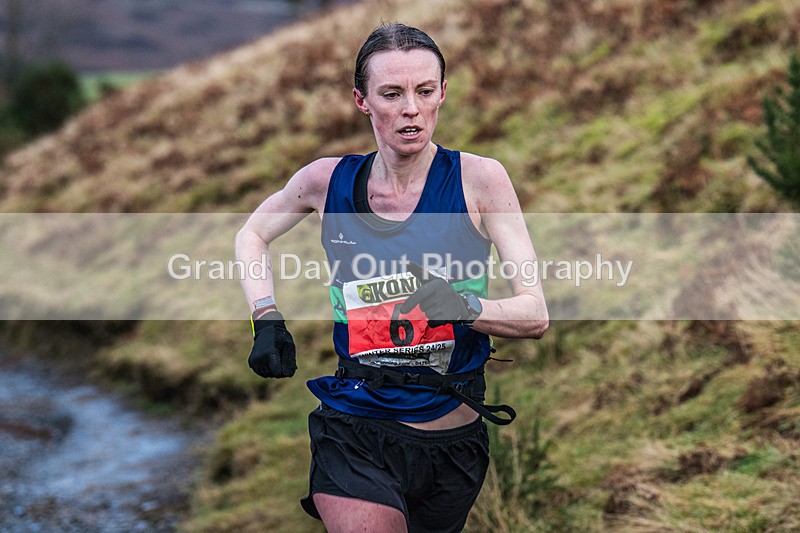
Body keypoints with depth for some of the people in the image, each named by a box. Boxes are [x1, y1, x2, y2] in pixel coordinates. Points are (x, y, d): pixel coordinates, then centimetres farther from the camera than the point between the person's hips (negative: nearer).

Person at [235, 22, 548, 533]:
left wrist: (466, 307, -28)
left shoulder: (479, 178, -5)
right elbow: (251, 235, 21)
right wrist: (268, 320, 7)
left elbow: (536, 314, -9)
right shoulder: (328, 180, 1)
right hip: (354, 433, -1)